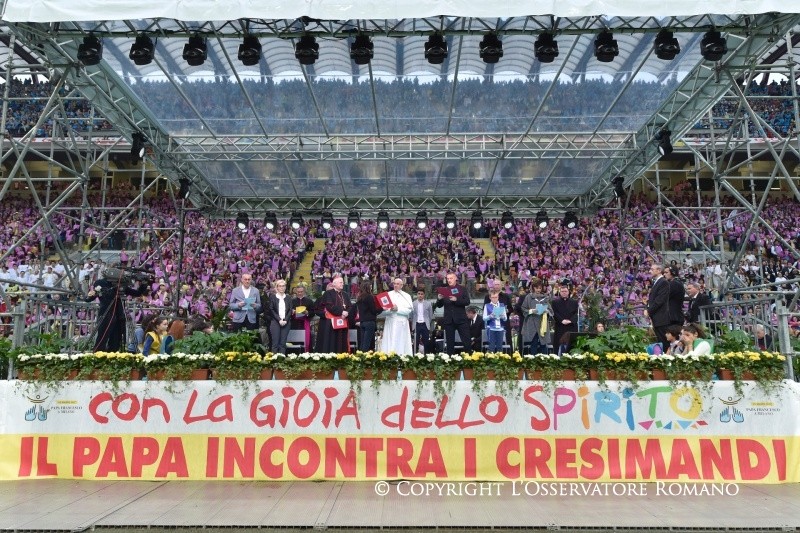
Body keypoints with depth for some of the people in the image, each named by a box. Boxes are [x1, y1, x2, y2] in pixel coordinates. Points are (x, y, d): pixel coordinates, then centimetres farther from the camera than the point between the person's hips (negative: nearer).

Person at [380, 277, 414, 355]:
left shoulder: (407, 296, 6)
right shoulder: (388, 294, 10)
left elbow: (409, 310, -6)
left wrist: (397, 309, -14)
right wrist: (390, 309, -17)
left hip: (402, 323, -1)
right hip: (390, 322, 1)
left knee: (401, 344, -1)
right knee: (389, 344, -1)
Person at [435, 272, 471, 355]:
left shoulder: (462, 289, 3)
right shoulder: (444, 290, 8)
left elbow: (467, 302, -8)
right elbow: (439, 305, 7)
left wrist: (456, 300, -22)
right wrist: (439, 299, -15)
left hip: (461, 319, -2)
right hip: (448, 320, 2)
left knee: (466, 340, -1)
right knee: (450, 342, 7)